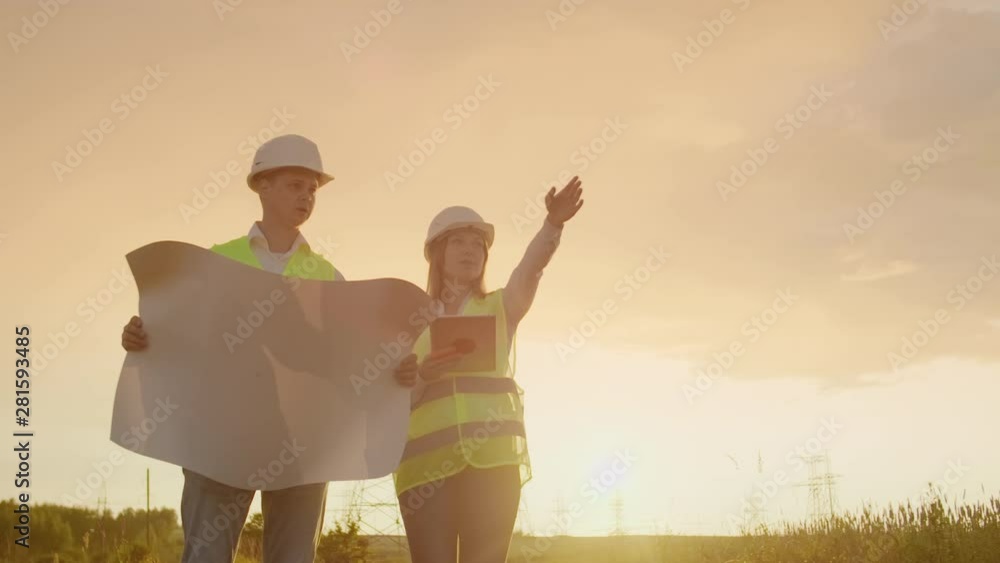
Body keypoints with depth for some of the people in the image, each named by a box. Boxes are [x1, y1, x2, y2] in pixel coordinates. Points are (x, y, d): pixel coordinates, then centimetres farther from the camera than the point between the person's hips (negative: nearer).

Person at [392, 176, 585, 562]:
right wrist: (423, 375, -10)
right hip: (426, 458, 1)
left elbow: (529, 269, -7)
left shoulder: (500, 307, 15)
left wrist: (553, 223, -25)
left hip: (492, 455, -1)